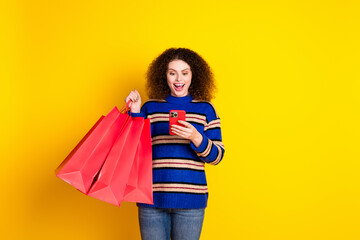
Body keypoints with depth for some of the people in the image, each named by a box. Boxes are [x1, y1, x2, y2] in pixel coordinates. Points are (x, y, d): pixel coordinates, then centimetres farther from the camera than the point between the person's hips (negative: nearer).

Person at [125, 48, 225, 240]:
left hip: (190, 200, 0)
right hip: (152, 198, 1)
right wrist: (134, 113, -1)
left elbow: (216, 157, 1)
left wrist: (196, 138, -17)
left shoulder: (205, 109, 7)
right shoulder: (150, 107, 9)